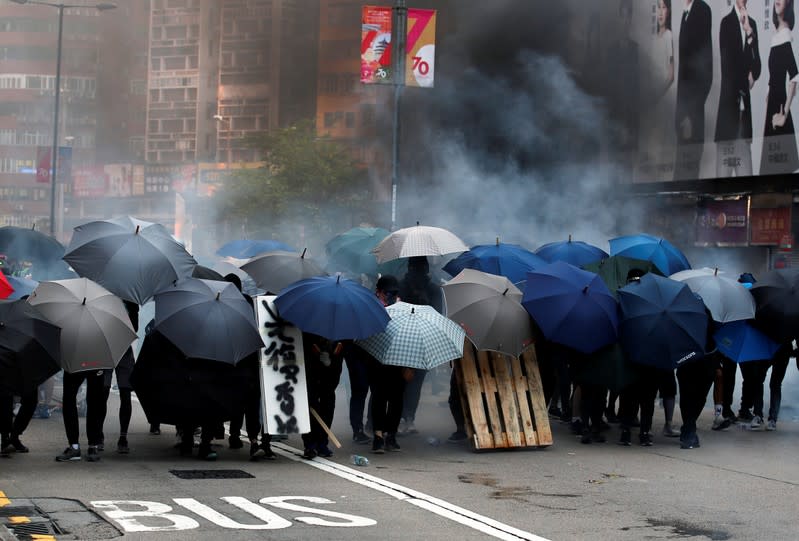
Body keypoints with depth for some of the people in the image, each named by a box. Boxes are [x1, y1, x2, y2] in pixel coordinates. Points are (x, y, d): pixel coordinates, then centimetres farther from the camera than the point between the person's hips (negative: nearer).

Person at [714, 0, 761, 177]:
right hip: (729, 94, -5)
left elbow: (757, 62, 14)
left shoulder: (752, 23, 16)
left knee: (745, 146, 2)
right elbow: (727, 61, -9)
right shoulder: (726, 22, -3)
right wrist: (745, 78, -5)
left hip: (745, 95, 5)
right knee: (726, 149, -9)